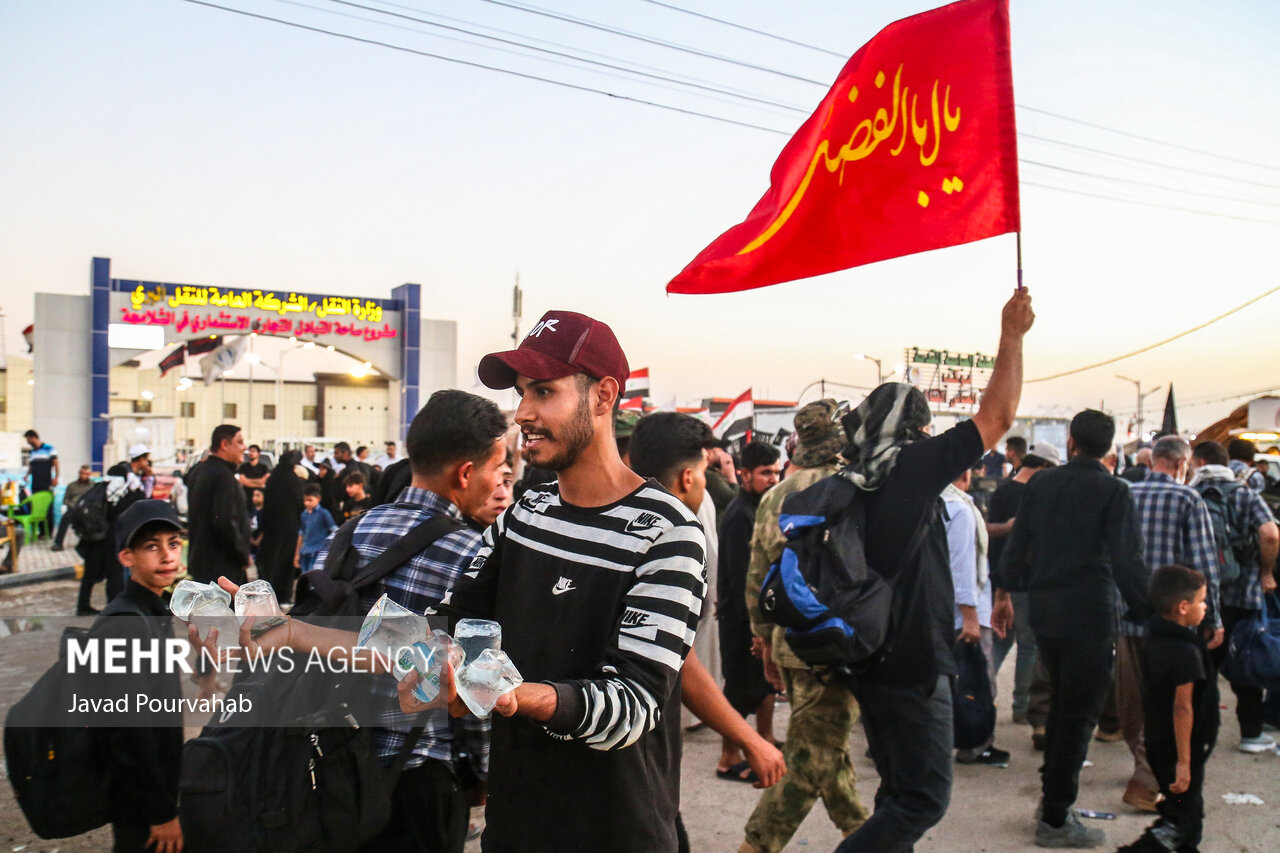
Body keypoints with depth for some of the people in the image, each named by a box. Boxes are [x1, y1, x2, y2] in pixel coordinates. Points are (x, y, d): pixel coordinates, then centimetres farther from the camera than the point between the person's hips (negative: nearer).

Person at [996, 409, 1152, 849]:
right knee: (1078, 717, 2)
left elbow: (1017, 544, 9)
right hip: (1090, 618, -5)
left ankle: (1052, 794, 30)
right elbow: (1127, 562, -15)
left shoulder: (1041, 483, 5)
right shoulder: (1113, 491, -10)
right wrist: (1148, 615, -9)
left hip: (1044, 613, 5)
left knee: (1061, 707, 21)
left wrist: (1004, 593, 19)